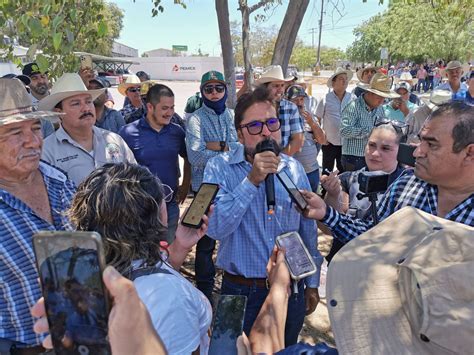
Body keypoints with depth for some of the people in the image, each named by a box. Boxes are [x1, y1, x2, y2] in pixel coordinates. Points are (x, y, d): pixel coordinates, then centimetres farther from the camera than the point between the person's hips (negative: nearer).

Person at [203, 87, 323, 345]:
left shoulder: (294, 169, 0)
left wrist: (312, 283, 12)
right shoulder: (220, 167, -12)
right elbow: (215, 228, -25)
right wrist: (251, 181, -29)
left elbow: (308, 231, 8)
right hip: (241, 292, -3)